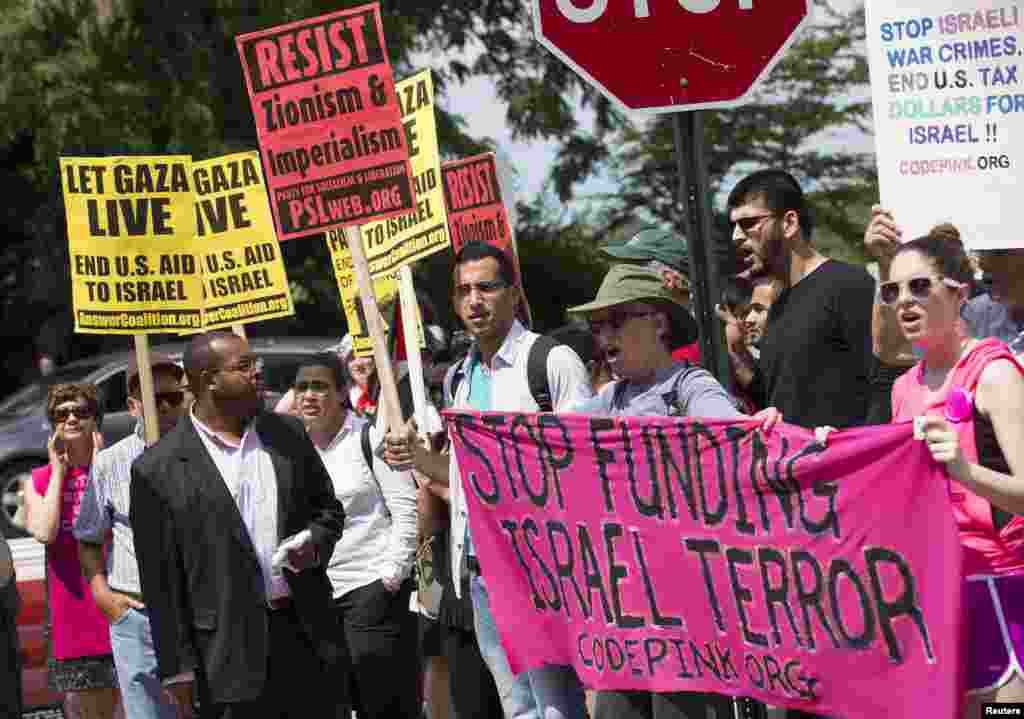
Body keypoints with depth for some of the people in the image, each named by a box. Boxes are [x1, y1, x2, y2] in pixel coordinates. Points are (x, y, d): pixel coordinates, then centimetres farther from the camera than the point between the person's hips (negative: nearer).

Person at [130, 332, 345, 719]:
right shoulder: (157, 470, -6)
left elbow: (328, 509, 20)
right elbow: (161, 580, -6)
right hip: (231, 651, -4)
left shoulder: (289, 434, 9)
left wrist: (314, 543, -4)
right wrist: (179, 669, -8)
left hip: (307, 634, 4)